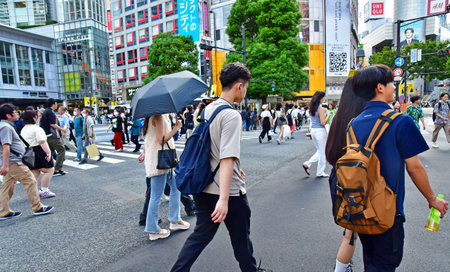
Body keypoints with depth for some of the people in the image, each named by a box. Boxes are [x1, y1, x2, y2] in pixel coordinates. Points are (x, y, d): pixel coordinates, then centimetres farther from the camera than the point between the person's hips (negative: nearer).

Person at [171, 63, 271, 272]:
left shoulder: (208, 109, 7)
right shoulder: (232, 116, -20)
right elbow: (227, 159, -29)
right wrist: (224, 199, -31)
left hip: (204, 188, 7)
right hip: (228, 190, -7)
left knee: (201, 235, 18)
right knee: (241, 238, 16)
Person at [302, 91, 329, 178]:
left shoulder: (311, 108, 8)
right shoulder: (321, 109, -15)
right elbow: (323, 123, -17)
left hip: (313, 130, 8)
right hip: (320, 131, -8)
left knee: (320, 151, 21)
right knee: (323, 152, 6)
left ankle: (307, 164, 12)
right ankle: (320, 172, 14)